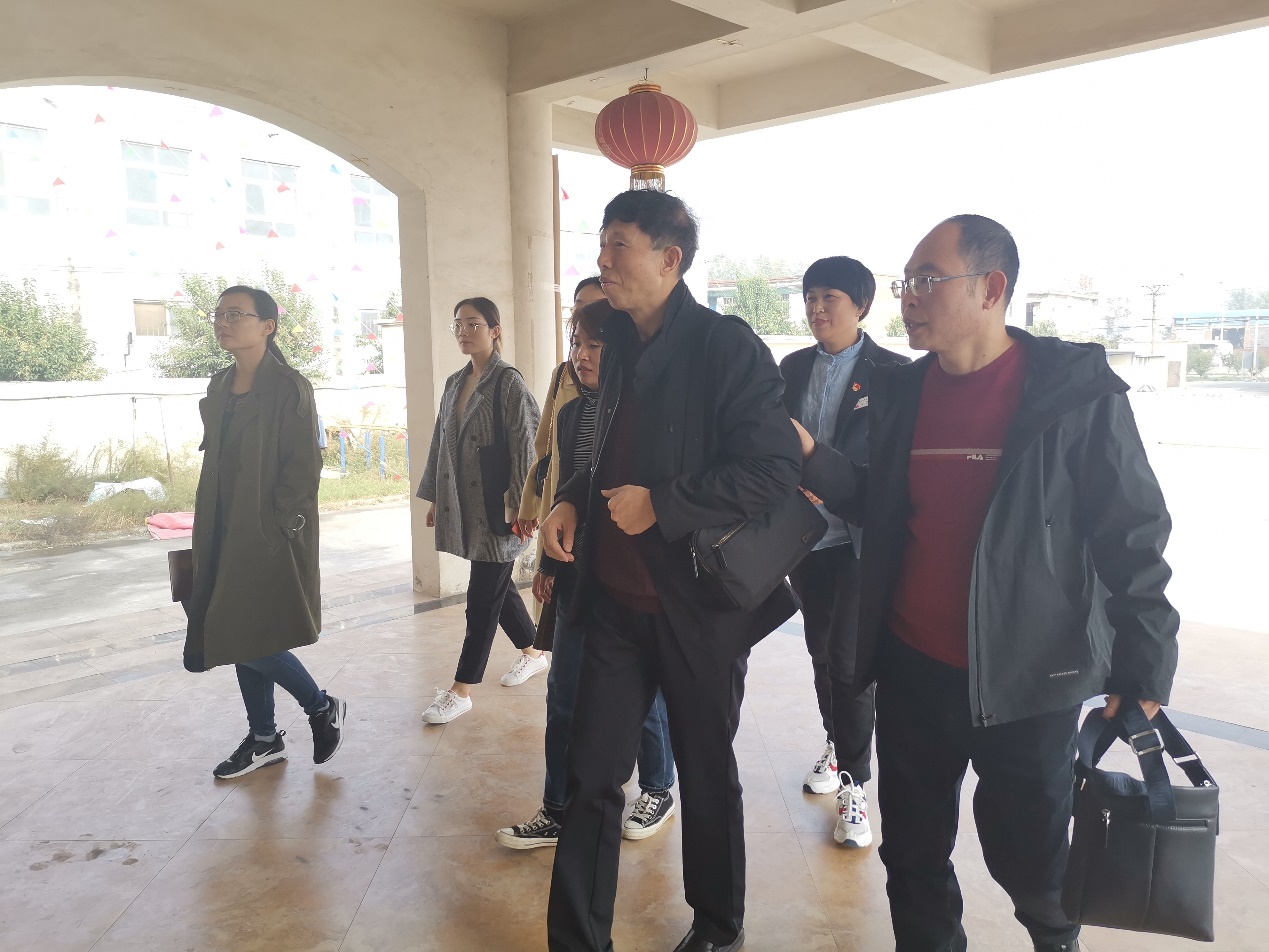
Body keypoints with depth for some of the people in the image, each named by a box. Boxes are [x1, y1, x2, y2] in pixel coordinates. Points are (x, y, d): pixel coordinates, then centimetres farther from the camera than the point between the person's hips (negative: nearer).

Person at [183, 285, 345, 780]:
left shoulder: (289, 388, -11)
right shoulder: (220, 388, 12)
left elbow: (305, 467, -15)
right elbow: (215, 462, 16)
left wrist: (276, 526, -16)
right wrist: (208, 530, 11)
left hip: (270, 538, -8)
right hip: (225, 535, 8)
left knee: (250, 640, -8)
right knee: (238, 639, 12)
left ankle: (322, 707, 15)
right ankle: (263, 739, 27)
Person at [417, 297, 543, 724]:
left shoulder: (508, 382, -10)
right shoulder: (455, 383, 11)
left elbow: (524, 446, -14)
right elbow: (441, 441, 15)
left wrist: (518, 504, -17)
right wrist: (435, 497, 15)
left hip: (497, 505, -7)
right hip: (465, 504, 8)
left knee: (483, 597, -1)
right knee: (497, 587, 17)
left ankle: (461, 689, 8)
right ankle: (533, 653, 36)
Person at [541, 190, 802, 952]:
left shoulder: (728, 347, -13)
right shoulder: (621, 347, 9)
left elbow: (775, 470, -19)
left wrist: (661, 504, -22)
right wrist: (572, 500, 2)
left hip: (698, 602, -5)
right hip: (616, 596, 6)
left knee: (707, 774, 14)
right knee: (592, 775, 8)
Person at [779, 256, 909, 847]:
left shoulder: (891, 372, -6)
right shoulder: (793, 368, 9)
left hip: (859, 538, -5)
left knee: (848, 657, -5)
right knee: (821, 649, 16)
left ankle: (854, 783, 9)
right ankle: (836, 747, 37)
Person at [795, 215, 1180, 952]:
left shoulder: (1078, 395, -12)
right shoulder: (900, 393, 3)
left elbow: (1132, 539, -9)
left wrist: (1144, 665, -11)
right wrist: (814, 458, -3)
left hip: (1026, 677, -4)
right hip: (911, 668, 4)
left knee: (1030, 861, 14)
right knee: (913, 857, 16)